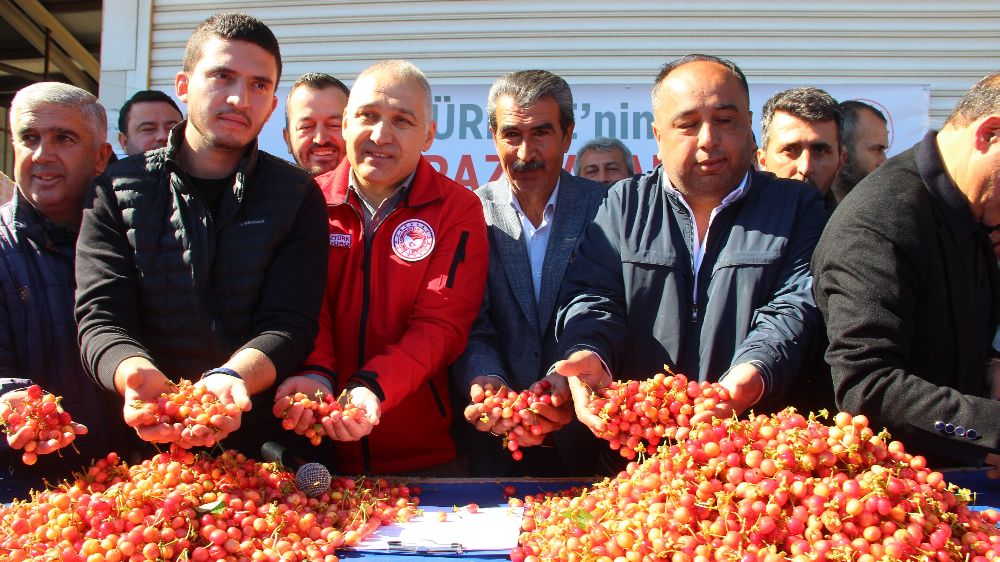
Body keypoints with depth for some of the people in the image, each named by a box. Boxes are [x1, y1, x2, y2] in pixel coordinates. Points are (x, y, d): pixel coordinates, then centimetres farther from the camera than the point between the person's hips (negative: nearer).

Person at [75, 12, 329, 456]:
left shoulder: (296, 197, 6)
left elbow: (288, 324, -4)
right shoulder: (118, 190, 8)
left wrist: (230, 377, -26)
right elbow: (101, 318, -2)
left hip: (264, 439, -1)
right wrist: (137, 374, -25)